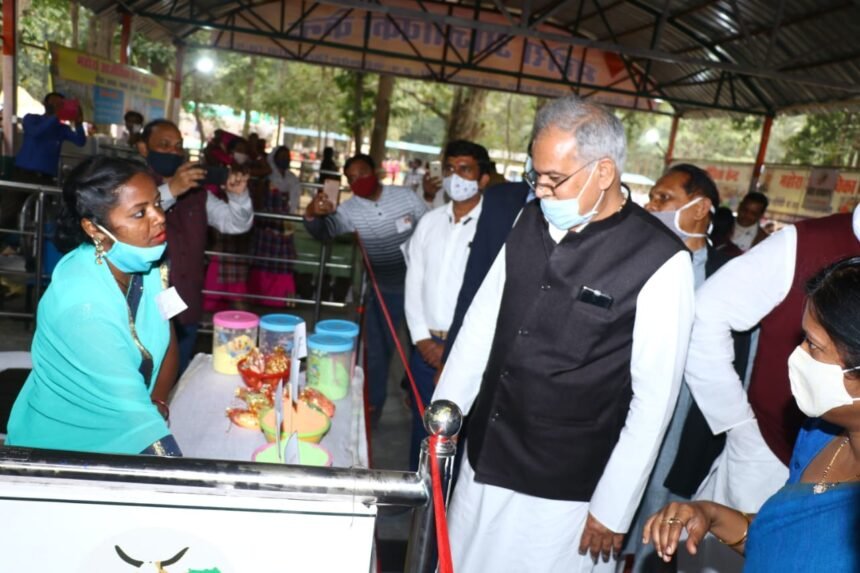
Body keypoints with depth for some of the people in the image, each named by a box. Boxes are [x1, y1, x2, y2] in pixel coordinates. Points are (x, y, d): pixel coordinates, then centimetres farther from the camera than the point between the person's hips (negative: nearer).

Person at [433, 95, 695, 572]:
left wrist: (613, 509, -7)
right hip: (484, 459, 5)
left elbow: (654, 398, -13)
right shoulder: (531, 220, 0)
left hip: (562, 491, -5)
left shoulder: (660, 262, -16)